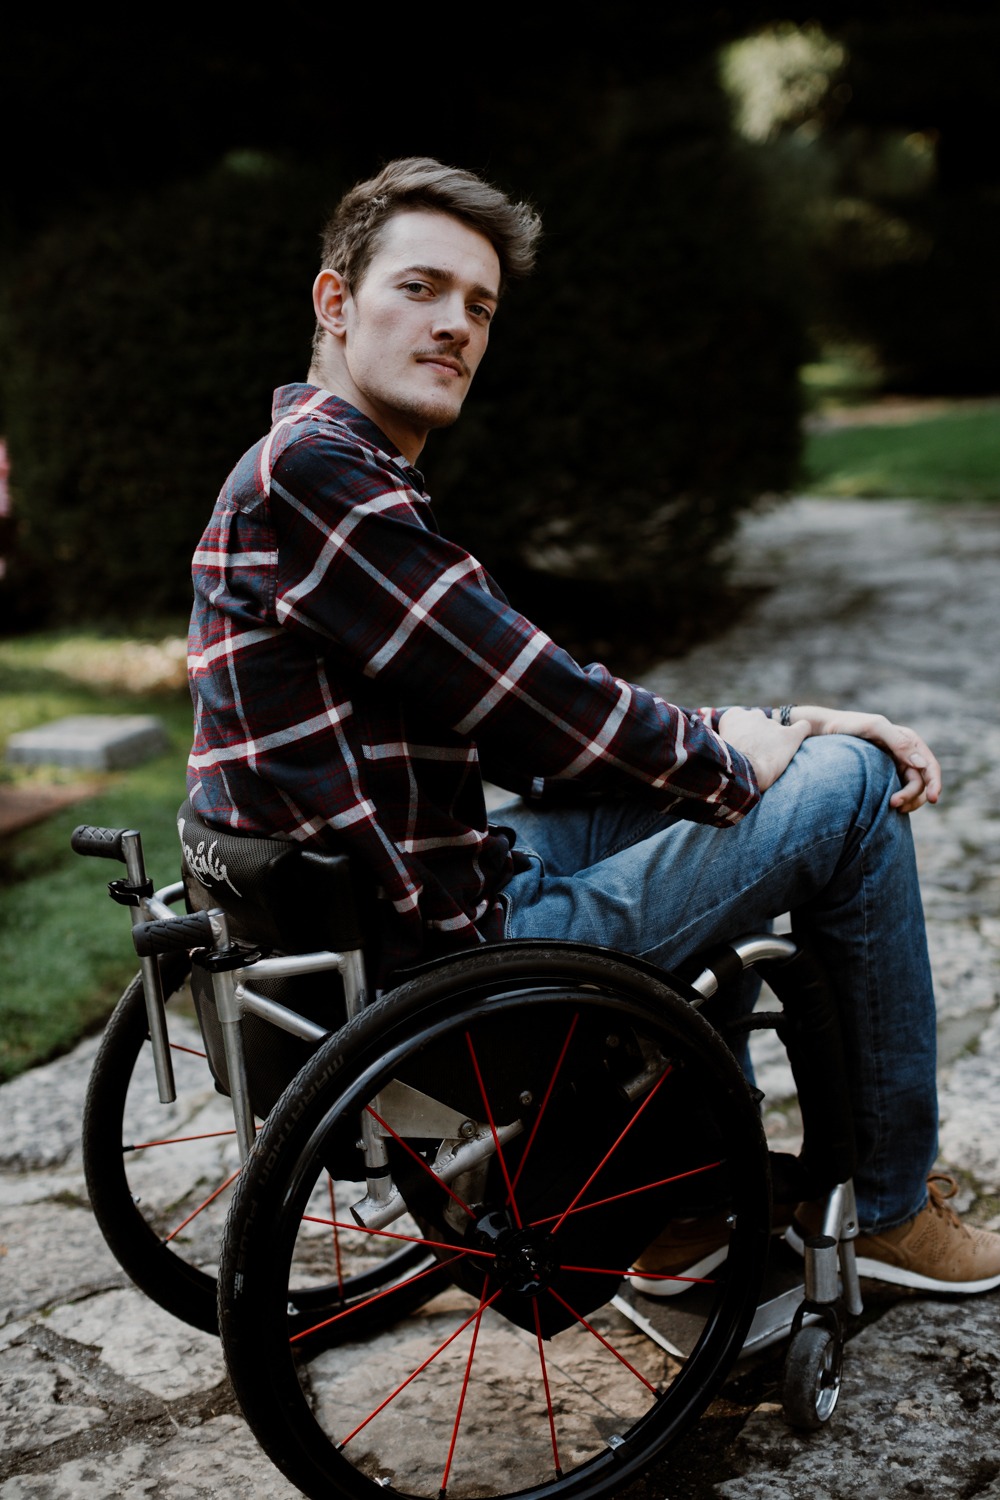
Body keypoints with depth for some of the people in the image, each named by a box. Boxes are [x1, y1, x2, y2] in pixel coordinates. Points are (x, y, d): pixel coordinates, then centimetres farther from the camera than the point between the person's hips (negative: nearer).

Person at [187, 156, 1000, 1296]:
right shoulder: (309, 469, -19)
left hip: (376, 908, 11)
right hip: (446, 955, -11)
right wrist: (727, 756, -2)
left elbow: (540, 714, 12)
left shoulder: (343, 474, 14)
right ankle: (892, 1207, 15)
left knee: (700, 788, 30)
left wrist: (773, 726, 4)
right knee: (848, 787, -4)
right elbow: (537, 711, -20)